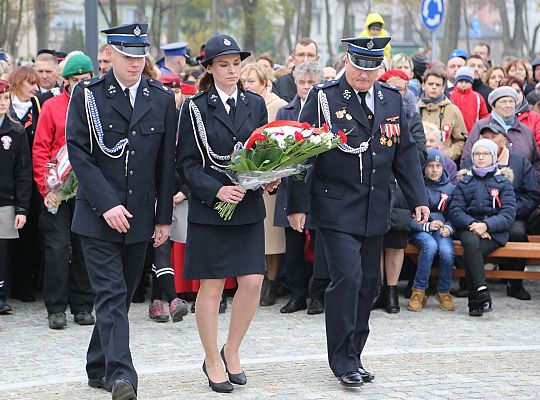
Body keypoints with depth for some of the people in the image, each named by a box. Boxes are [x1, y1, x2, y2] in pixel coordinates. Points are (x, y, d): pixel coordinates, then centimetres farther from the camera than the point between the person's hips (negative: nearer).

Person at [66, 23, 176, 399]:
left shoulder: (162, 99, 6)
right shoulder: (87, 95, -2)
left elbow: (167, 163, 9)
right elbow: (78, 153, -7)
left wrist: (164, 217, 7)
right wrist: (107, 204, -16)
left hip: (140, 216, 4)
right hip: (97, 213, -3)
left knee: (122, 294, 11)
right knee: (112, 296, -10)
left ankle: (99, 368, 25)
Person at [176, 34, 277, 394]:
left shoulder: (256, 104, 9)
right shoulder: (196, 108, -3)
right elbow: (188, 164, -5)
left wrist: (271, 179, -7)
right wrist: (217, 190, -20)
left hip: (249, 207, 3)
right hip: (208, 209, -3)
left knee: (253, 281, -3)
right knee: (212, 285, 2)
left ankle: (232, 351, 17)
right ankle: (212, 361, 15)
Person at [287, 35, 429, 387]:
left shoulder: (392, 99, 9)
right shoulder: (323, 97, -5)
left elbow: (405, 152, 13)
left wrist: (418, 199, 6)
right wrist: (298, 205, -9)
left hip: (375, 211, 5)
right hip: (336, 209, -5)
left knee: (368, 282, 8)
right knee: (347, 278, -13)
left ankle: (353, 355, 19)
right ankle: (343, 361, -3)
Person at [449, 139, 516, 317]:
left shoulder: (503, 183, 13)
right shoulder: (464, 183, 18)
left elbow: (508, 215, 0)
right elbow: (455, 211, 5)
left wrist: (486, 225, -17)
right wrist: (472, 224, -15)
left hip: (495, 231, -1)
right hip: (469, 229, 1)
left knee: (468, 256, -31)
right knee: (471, 243, -37)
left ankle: (475, 302, -27)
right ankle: (482, 291, -41)